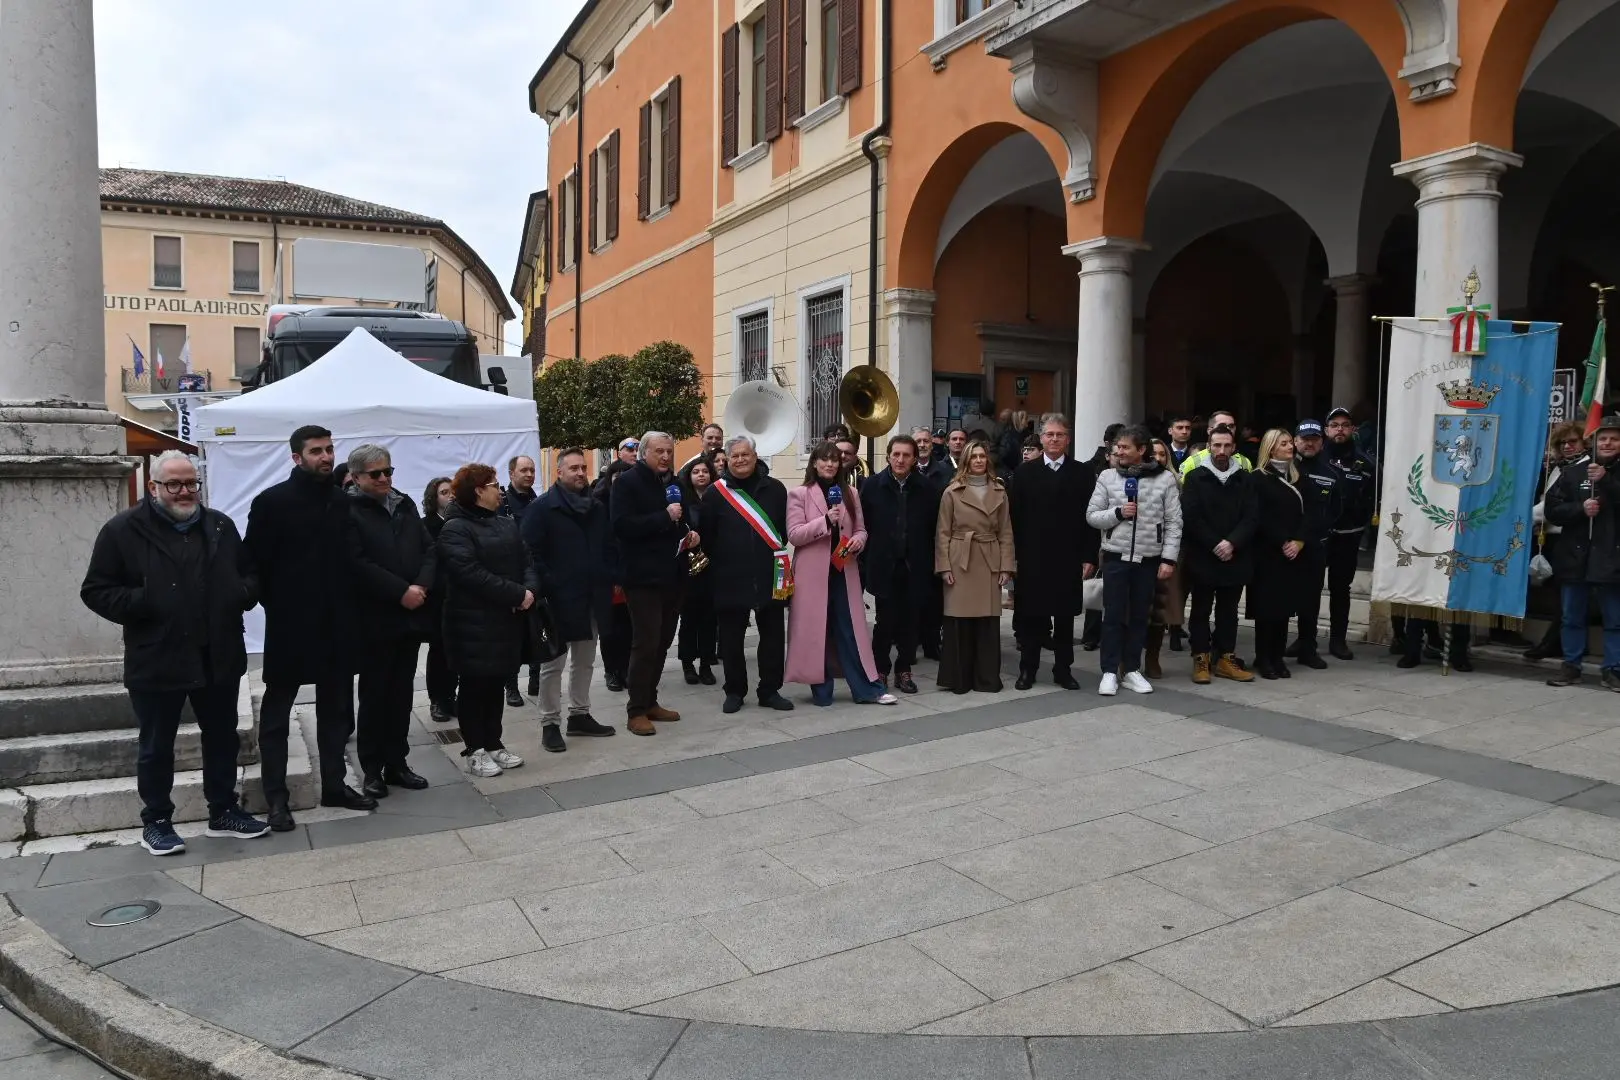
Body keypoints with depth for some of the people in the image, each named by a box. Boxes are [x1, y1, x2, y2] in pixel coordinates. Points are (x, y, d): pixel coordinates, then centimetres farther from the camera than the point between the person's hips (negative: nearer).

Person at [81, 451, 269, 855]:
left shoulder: (220, 526, 8)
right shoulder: (123, 530, -5)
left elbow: (250, 575, 16)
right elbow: (96, 591, -4)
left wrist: (244, 593, -5)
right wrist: (139, 604, -20)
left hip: (218, 658, 4)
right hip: (157, 663, -4)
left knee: (222, 739, 14)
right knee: (157, 747, 10)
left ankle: (223, 811, 29)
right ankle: (156, 822, 25)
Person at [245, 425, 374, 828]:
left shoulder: (342, 502, 6)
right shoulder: (271, 502, -7)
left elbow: (350, 558, 8)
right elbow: (255, 563, -7)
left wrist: (348, 606, 0)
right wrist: (276, 606, -6)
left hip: (336, 624, 5)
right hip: (290, 624, -4)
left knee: (336, 709, 13)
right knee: (277, 713, 7)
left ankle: (335, 786, 25)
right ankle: (276, 798, 15)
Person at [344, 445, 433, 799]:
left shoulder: (405, 505, 13)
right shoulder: (349, 511, -6)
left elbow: (429, 549, 8)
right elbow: (358, 564, -16)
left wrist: (422, 586, -9)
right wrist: (401, 591, -19)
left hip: (411, 616, 6)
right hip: (374, 619, -5)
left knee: (402, 694, 11)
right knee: (374, 695, 4)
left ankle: (397, 763, 20)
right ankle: (372, 770, 13)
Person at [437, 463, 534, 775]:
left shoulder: (507, 524, 14)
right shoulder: (455, 530, -11)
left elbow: (525, 562, 10)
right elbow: (472, 574, -22)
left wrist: (530, 590, -12)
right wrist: (517, 594, -22)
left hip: (507, 619, 7)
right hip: (473, 623, -7)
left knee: (497, 684, 13)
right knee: (474, 686, 3)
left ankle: (494, 743, 23)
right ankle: (475, 750, 12)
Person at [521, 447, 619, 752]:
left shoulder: (597, 508, 12)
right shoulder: (542, 507, -8)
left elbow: (606, 549, 17)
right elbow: (530, 553, -12)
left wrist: (609, 582, 7)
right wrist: (543, 589, -18)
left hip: (592, 597, 7)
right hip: (559, 598, -6)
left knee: (585, 660, 15)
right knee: (553, 663, 1)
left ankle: (580, 715, 26)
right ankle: (550, 724, 8)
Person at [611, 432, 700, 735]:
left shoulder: (674, 482, 16)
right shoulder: (627, 482, -7)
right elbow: (622, 526, -19)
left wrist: (691, 534, 6)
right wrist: (665, 517, -23)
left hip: (672, 574, 7)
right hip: (643, 576, -7)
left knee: (662, 641, 11)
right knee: (646, 642, -8)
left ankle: (650, 701, 22)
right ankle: (636, 711, 1)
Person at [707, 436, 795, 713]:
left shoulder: (775, 489, 5)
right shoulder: (716, 493, 0)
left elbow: (787, 528, 11)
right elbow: (706, 536, 0)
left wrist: (780, 554, 3)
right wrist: (713, 569, -3)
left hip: (769, 576, 2)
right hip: (730, 578, -1)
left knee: (773, 636, 7)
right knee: (731, 639, 7)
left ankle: (770, 690, 19)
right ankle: (735, 691, 20)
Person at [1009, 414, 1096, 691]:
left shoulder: (1083, 473, 5)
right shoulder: (1024, 472, 4)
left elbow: (1090, 518, 2)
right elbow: (1015, 517, 1)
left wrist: (1089, 556, -4)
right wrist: (1013, 555, -5)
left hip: (1068, 559, 1)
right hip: (1032, 558, 0)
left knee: (1065, 617, 8)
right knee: (1030, 616, 5)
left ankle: (1063, 669, 18)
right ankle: (1027, 669, 15)